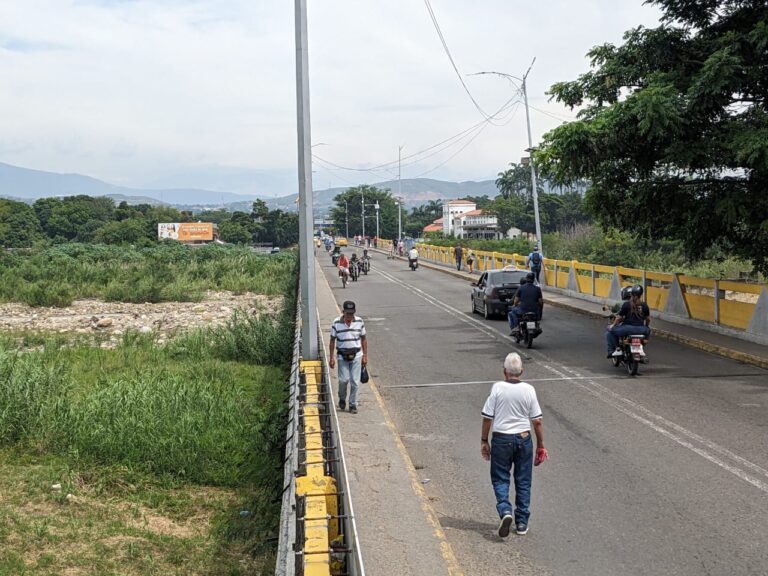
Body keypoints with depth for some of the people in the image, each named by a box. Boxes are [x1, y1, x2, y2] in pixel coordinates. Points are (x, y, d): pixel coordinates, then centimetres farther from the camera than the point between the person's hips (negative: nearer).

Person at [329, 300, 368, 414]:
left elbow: (363, 339, 7)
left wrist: (365, 355, 5)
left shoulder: (359, 322, -1)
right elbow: (332, 341, 0)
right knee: (343, 379, -9)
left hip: (356, 356, 1)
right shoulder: (336, 323, -6)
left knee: (355, 381, -2)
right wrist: (331, 357, -2)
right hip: (342, 356, -1)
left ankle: (353, 405, 11)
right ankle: (342, 399, 19)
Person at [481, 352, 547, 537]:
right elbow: (537, 421, -2)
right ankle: (522, 523, 17)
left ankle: (505, 510, -12)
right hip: (523, 439, 2)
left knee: (500, 479, 10)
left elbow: (487, 418, -7)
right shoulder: (529, 390, -6)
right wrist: (541, 445, 8)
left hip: (501, 439, -2)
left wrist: (484, 441, 4)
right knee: (523, 481, 12)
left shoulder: (497, 388, -11)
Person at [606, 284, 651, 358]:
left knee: (609, 330, 14)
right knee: (647, 330, 39)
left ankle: (617, 349, 4)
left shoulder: (626, 304, -7)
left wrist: (613, 325, 15)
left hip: (628, 328, -4)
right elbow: (648, 319, 12)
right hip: (640, 329, 4)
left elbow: (619, 317, -2)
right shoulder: (644, 305, 3)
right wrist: (647, 326, 33)